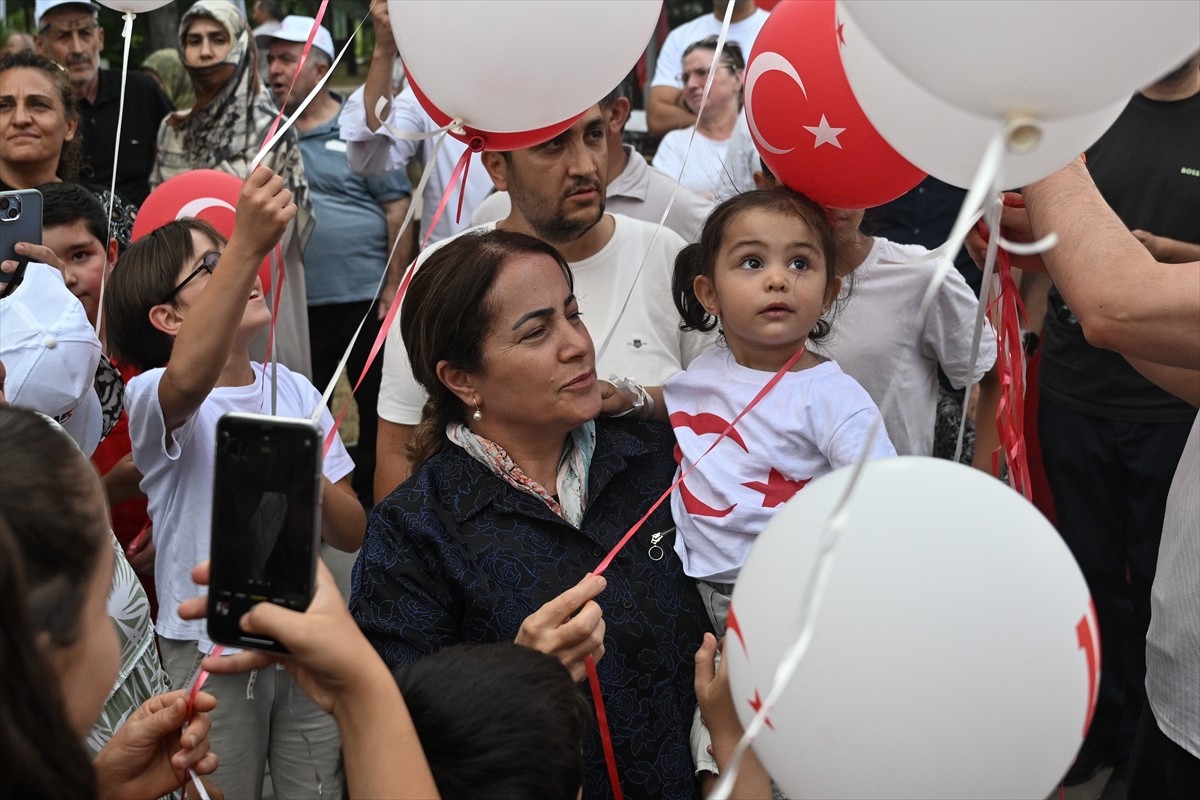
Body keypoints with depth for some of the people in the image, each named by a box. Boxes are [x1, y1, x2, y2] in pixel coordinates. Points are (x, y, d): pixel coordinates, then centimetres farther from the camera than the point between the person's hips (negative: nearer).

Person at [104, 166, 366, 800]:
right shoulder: (154, 399, -12)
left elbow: (351, 534, 3)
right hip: (208, 650, -4)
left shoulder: (295, 390, 5)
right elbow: (188, 380, -40)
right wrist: (246, 246, -50)